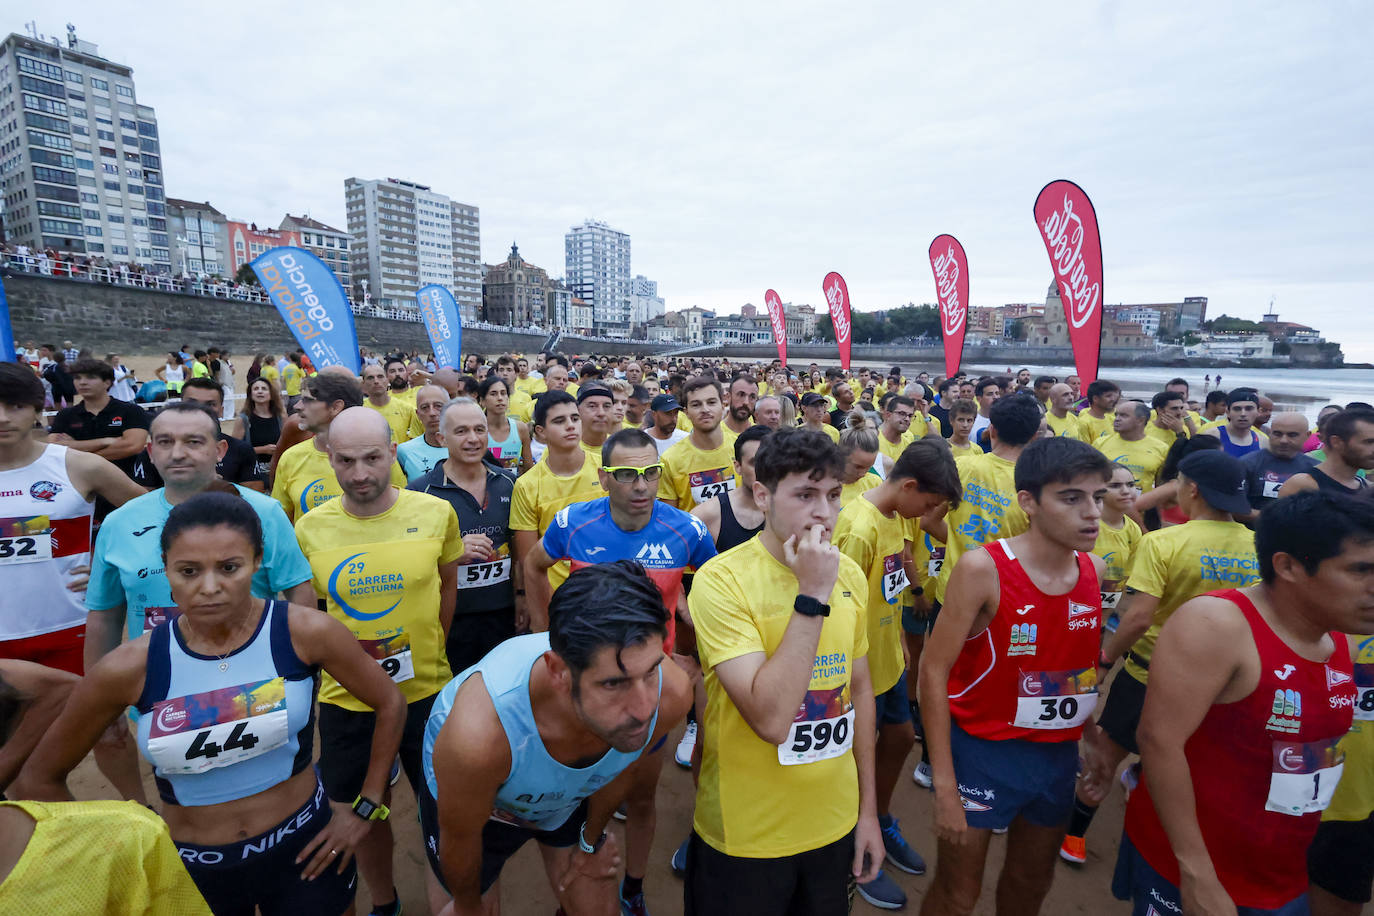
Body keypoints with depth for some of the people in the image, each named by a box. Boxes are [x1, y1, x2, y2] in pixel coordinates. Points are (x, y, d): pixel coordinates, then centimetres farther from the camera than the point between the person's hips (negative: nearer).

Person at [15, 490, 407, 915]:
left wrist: (365, 811, -3)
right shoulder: (128, 668, -16)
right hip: (191, 868, 1)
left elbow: (389, 705, -7)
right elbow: (38, 779, 1)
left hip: (304, 848, -1)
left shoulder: (304, 632, -20)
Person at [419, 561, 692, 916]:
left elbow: (622, 767, -9)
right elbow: (459, 838, -21)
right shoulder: (477, 733, -46)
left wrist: (592, 841, 9)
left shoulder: (671, 692, -34)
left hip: (571, 794, 3)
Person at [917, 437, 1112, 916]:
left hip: (1061, 754, 6)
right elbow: (933, 671, -19)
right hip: (984, 752, -5)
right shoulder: (983, 568, -22)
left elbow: (1085, 662, 11)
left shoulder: (1094, 569, -4)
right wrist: (945, 786, -18)